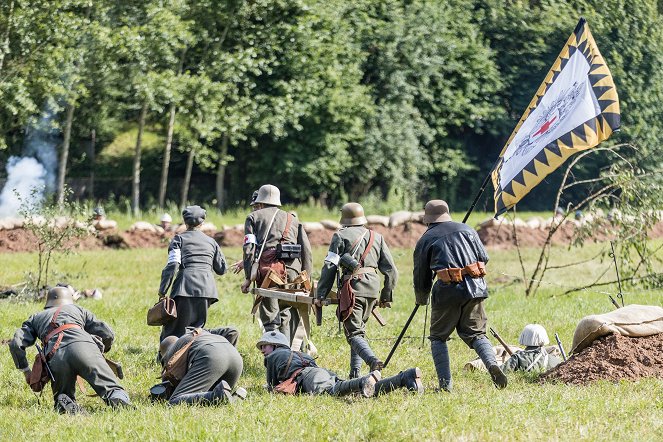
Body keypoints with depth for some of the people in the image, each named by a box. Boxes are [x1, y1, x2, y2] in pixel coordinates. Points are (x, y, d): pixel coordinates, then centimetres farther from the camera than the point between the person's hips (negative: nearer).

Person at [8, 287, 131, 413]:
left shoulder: (36, 318, 36)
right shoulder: (78, 309, 35)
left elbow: (16, 344, 21)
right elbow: (108, 334, 27)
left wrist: (26, 371, 32)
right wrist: (101, 350, 48)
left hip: (56, 356, 1)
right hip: (83, 345, -1)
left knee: (63, 395, 21)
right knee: (112, 389, -2)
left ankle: (64, 403, -15)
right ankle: (118, 399, -38)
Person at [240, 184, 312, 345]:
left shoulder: (254, 217, 16)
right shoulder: (292, 219, 26)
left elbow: (249, 248, 3)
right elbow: (306, 249, 17)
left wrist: (248, 277, 1)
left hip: (267, 267, -3)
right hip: (292, 270, 3)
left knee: (270, 318, -4)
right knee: (288, 315, 9)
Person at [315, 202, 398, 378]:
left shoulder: (341, 236, 6)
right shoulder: (377, 237, 18)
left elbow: (329, 267, -2)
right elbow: (391, 271, 16)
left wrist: (320, 294, 0)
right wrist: (386, 297, 24)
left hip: (352, 288, -5)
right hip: (373, 290, 5)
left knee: (354, 333, -6)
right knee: (359, 329, 20)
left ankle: (373, 360, -32)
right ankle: (355, 372, 15)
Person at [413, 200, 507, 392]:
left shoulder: (425, 240, 9)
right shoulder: (466, 230, 16)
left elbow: (421, 275, 13)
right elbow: (484, 257, 14)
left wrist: (422, 300, 31)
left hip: (448, 290, -3)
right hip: (475, 288, 3)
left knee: (438, 337, 12)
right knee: (476, 333, 12)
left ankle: (445, 384, 0)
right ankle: (492, 363, -17)